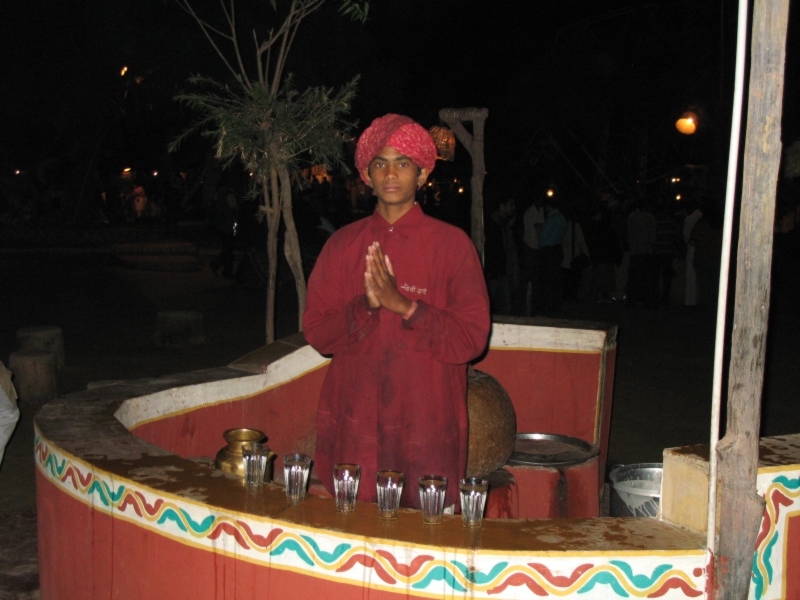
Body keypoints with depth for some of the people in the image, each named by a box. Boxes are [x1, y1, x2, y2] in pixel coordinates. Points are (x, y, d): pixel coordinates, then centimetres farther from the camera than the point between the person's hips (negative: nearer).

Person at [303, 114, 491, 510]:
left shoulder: (451, 244, 1)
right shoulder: (343, 244, 8)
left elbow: (472, 339, -5)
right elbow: (316, 333, 5)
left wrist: (403, 305, -15)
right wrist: (366, 305, -12)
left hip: (427, 428, -2)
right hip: (353, 426, 2)